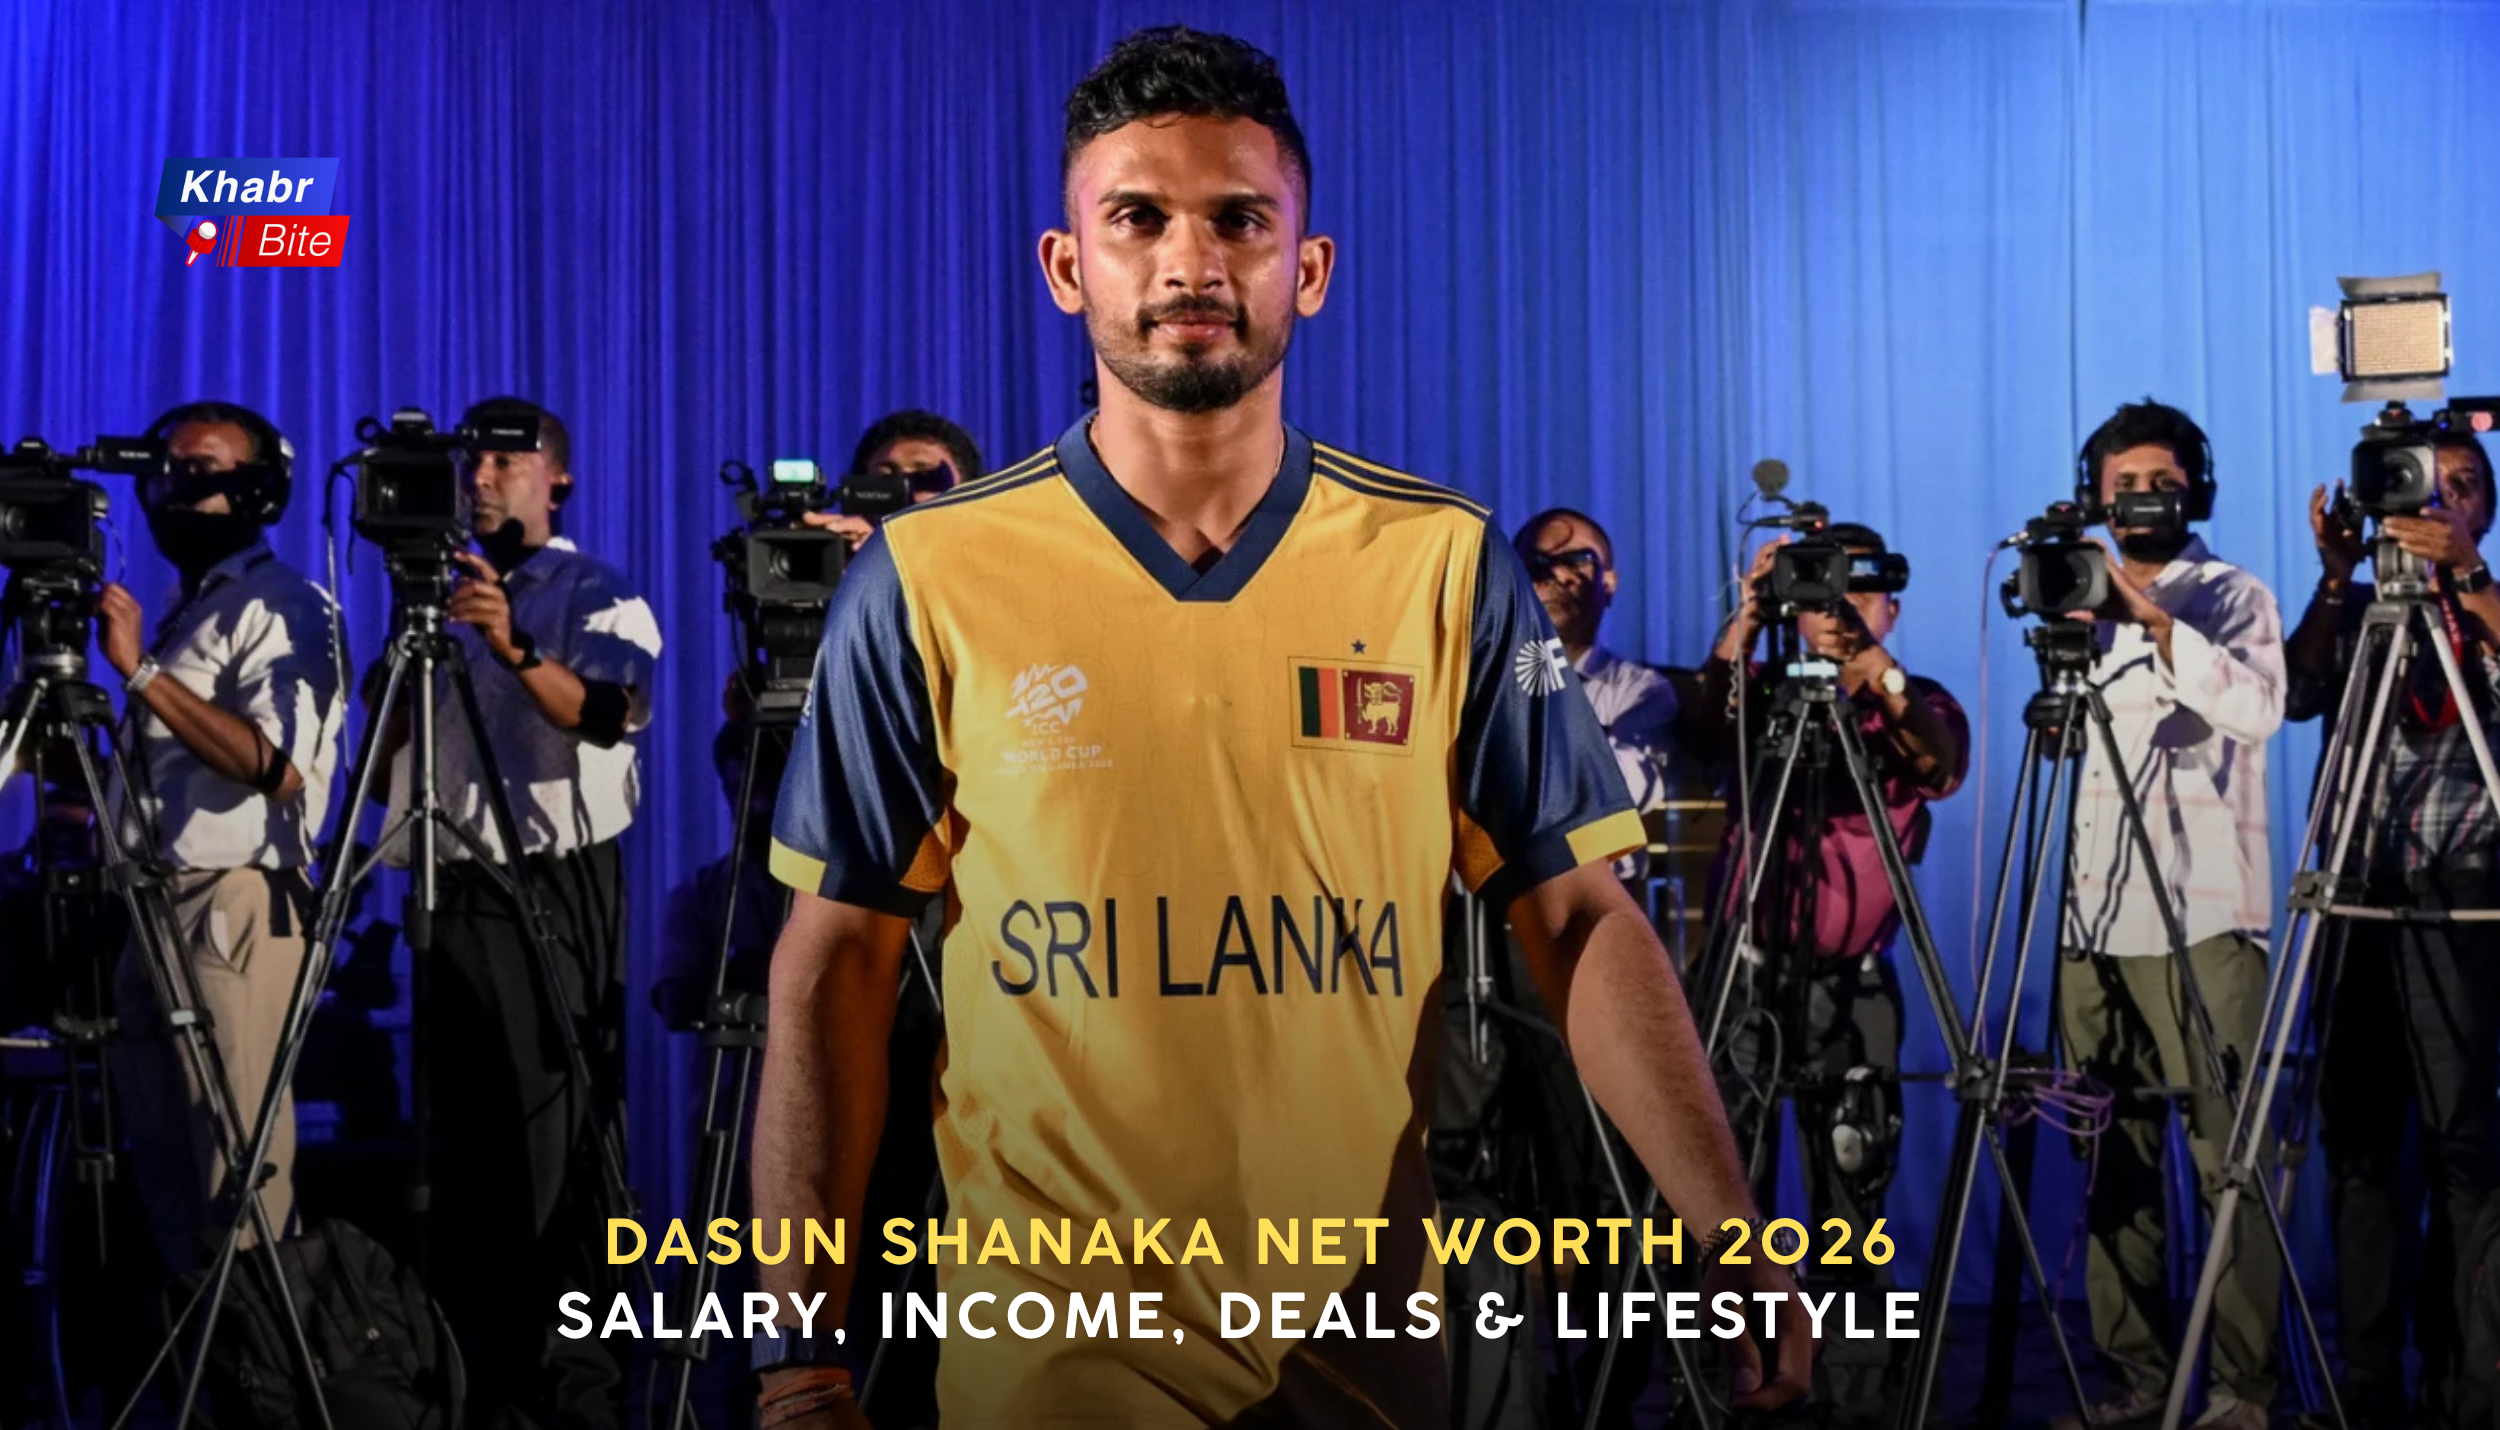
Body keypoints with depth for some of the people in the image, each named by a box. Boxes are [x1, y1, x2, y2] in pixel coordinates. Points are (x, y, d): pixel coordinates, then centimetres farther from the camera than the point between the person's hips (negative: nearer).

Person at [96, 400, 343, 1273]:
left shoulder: (283, 608, -7)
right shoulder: (178, 608, 20)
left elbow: (278, 765, -22)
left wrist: (142, 672, -21)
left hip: (236, 907, -9)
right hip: (154, 905, 9)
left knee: (237, 1151, -6)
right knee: (163, 1147, 13)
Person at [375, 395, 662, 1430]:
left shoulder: (601, 595, 3)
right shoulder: (444, 592, 18)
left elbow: (610, 713, -15)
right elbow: (391, 747, 21)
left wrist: (513, 645, -28)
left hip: (560, 888, -5)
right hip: (456, 889, 6)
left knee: (563, 1132, -8)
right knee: (462, 1131, 8)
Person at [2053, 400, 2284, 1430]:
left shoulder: (2233, 597, 5)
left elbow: (2256, 707, -15)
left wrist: (2160, 623, -24)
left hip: (2203, 917, -4)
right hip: (2096, 918, 4)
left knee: (2229, 1156, -7)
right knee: (2115, 1158, 4)